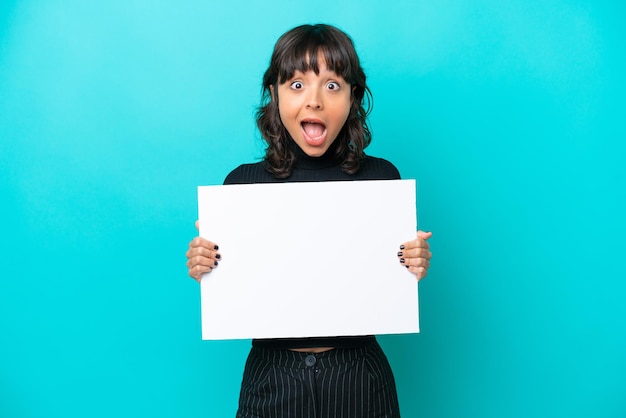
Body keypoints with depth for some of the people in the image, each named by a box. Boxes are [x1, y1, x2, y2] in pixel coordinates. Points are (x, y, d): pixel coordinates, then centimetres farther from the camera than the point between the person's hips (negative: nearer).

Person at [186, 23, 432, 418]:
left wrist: (416, 269, -17)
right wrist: (204, 270, -18)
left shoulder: (382, 177, -8)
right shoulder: (242, 182, -8)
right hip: (271, 379, 0)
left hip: (359, 379, 1)